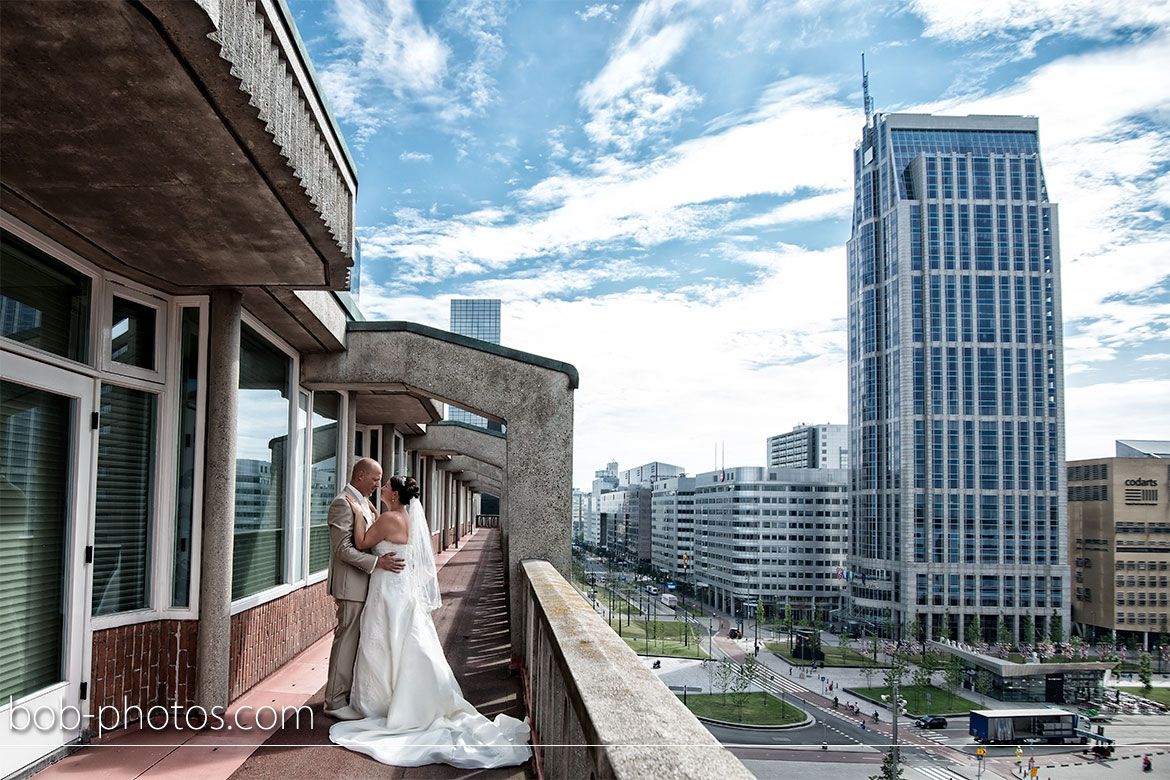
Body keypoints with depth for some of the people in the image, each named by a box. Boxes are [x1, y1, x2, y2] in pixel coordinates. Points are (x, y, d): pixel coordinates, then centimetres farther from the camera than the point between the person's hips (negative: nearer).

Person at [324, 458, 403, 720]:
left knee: (358, 640, 13)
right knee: (347, 638, -5)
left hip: (365, 583, 10)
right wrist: (377, 561, -25)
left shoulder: (364, 503, 17)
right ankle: (335, 701, 2)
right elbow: (343, 549, -21)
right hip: (350, 583, -10)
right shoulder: (343, 503, -14)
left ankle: (350, 693, 21)